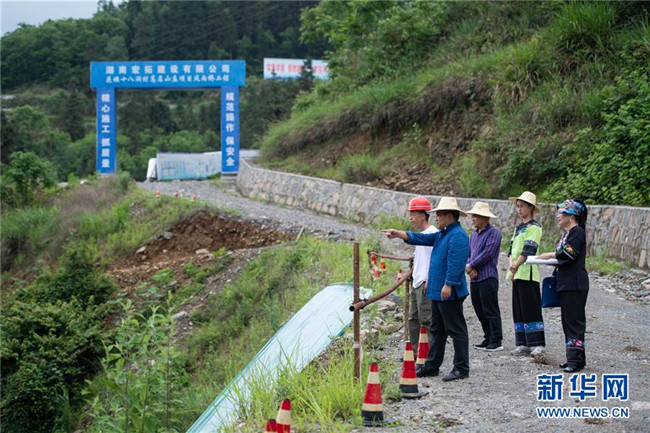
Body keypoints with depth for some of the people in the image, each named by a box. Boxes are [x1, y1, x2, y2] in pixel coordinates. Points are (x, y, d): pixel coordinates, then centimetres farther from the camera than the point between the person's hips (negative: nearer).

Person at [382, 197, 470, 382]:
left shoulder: (458, 235, -16)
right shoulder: (442, 234, 18)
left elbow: (456, 262, -24)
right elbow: (421, 238, 24)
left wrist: (448, 285, -27)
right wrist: (398, 234, 18)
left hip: (450, 293, -11)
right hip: (437, 291, 11)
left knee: (456, 331, -5)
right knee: (437, 331, 16)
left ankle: (461, 368, -2)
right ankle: (432, 366, 23)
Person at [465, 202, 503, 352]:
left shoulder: (493, 232, -7)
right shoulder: (474, 235, 19)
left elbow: (488, 253, -16)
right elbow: (468, 253, 17)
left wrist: (471, 265, -11)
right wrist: (469, 267, -3)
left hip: (488, 277, -8)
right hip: (474, 278, 8)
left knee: (491, 311, -7)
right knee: (480, 311, 11)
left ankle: (496, 341, -5)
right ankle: (488, 339, 18)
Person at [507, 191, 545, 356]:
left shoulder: (534, 227, -6)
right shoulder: (518, 227, 20)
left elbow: (528, 250, -14)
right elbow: (512, 248, 16)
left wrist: (516, 265, -12)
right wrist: (511, 264, -1)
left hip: (527, 273, -8)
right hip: (516, 274, 8)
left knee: (531, 309, -10)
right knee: (519, 310, 8)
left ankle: (537, 344, -9)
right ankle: (523, 343, 11)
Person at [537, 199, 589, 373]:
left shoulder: (577, 232, -11)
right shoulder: (567, 234, 18)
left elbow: (568, 254, -21)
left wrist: (550, 255, -9)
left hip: (575, 285, -10)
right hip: (565, 283, 10)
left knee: (574, 321, -9)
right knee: (568, 321, 11)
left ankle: (577, 360, -8)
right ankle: (573, 358, 16)